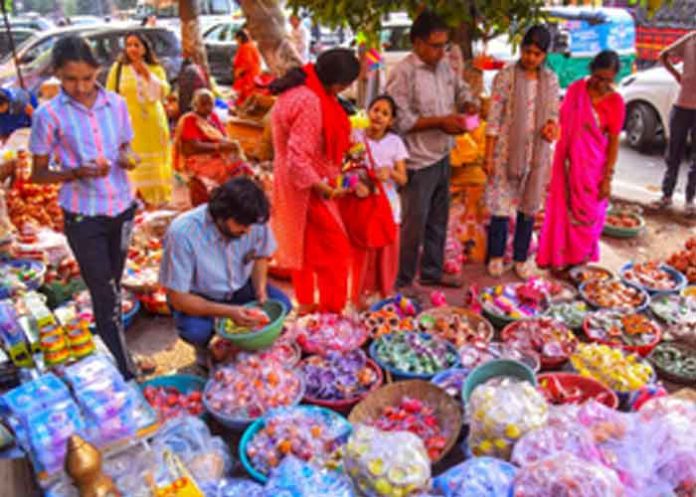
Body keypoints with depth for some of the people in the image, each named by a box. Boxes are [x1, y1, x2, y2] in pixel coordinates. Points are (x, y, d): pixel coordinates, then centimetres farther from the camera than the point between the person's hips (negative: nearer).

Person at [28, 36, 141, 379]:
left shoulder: (116, 104, -1)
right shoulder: (48, 115, -10)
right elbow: (38, 174, -4)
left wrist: (128, 158, -11)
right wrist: (77, 173, -22)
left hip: (122, 207, 4)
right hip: (83, 217, -4)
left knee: (113, 286, 18)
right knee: (105, 297, -1)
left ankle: (107, 352, 36)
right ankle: (125, 374, 6)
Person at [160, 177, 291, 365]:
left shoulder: (255, 221, -21)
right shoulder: (183, 233, -32)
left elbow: (261, 256, 3)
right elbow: (178, 298, -27)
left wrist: (260, 287, -16)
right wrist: (229, 312, -36)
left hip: (239, 288, 4)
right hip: (196, 296, -4)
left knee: (281, 303, -18)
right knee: (195, 330, -33)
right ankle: (203, 349, 4)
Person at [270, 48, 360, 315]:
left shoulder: (299, 88, 3)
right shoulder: (310, 102, -28)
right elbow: (298, 159, -30)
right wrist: (322, 187, -20)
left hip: (293, 183, 10)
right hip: (307, 186, -10)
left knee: (304, 245, 21)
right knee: (335, 250, 2)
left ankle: (305, 303, 37)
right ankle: (332, 311, 13)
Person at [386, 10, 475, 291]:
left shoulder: (444, 66, 7)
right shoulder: (403, 74, -17)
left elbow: (461, 89, 22)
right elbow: (400, 121, -21)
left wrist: (468, 107, -1)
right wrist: (439, 121, -20)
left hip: (442, 157, 8)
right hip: (418, 162, -8)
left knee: (438, 220, 17)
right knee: (414, 224, 0)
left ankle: (432, 271, 33)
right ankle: (401, 281, 16)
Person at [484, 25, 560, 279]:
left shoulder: (551, 79, 4)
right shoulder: (506, 76, -8)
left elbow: (554, 113, 13)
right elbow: (494, 118, -9)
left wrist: (552, 124, -12)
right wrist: (488, 155, -11)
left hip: (537, 152, 4)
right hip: (507, 150, -3)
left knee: (529, 206, 10)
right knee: (501, 203, 1)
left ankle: (521, 258, 24)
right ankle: (496, 255, 21)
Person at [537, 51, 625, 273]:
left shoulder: (615, 102, -7)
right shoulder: (576, 89, -1)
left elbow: (614, 141, -5)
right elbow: (562, 122, 6)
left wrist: (608, 176, -8)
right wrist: (559, 160, 5)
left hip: (593, 167, -1)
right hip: (567, 163, 2)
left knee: (587, 213, 9)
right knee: (562, 209, 8)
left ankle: (579, 258, 27)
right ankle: (558, 256, 23)